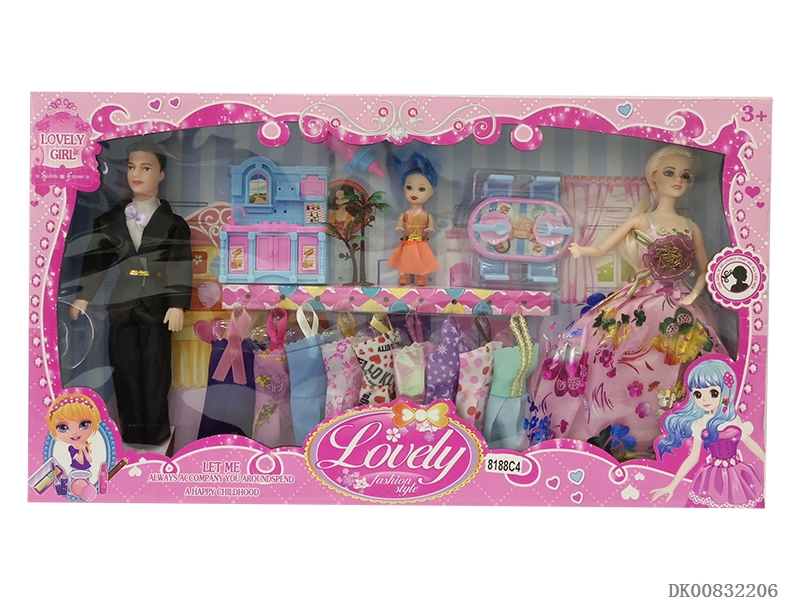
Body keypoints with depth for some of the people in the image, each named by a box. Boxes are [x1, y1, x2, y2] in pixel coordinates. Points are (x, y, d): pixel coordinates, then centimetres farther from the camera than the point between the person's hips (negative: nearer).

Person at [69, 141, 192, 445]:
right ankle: (132, 434, 15)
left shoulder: (172, 221, 1)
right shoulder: (110, 219, 11)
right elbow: (96, 259, 11)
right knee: (125, 370, 5)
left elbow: (181, 265, -5)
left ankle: (156, 435, 10)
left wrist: (178, 304, -13)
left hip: (156, 305, -3)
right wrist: (83, 297, 5)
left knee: (155, 371, 1)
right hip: (121, 305, 3)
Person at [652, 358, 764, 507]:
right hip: (713, 479, -1)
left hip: (739, 476, 1)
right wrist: (672, 486, -2)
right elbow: (693, 458, -1)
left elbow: (750, 442, 11)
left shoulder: (734, 419, -4)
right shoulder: (699, 425, -6)